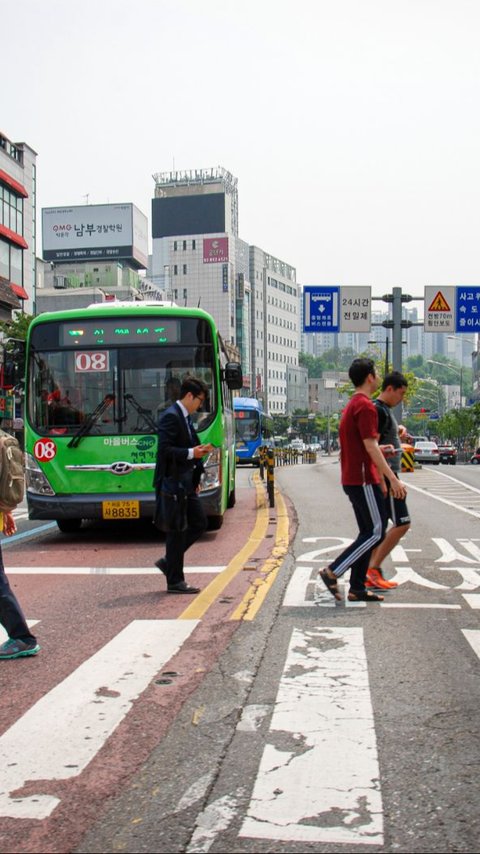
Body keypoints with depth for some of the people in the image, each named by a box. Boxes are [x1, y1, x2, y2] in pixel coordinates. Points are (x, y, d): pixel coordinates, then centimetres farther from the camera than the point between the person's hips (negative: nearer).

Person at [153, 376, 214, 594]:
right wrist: (191, 453, -22)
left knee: (199, 523, 13)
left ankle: (169, 561, 22)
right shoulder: (171, 417, -15)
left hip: (185, 483, 10)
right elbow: (165, 450, -23)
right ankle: (175, 581, 7)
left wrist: (198, 450, 10)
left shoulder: (185, 418, 15)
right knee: (177, 530, -2)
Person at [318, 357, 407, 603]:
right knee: (376, 532, -5)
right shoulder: (365, 406, -14)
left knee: (368, 533, 11)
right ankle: (333, 572, -6)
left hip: (353, 479, 10)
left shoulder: (352, 405, 17)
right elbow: (371, 447, -20)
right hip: (364, 479, -10)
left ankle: (357, 589, 12)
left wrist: (380, 479, 22)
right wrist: (393, 479, -19)